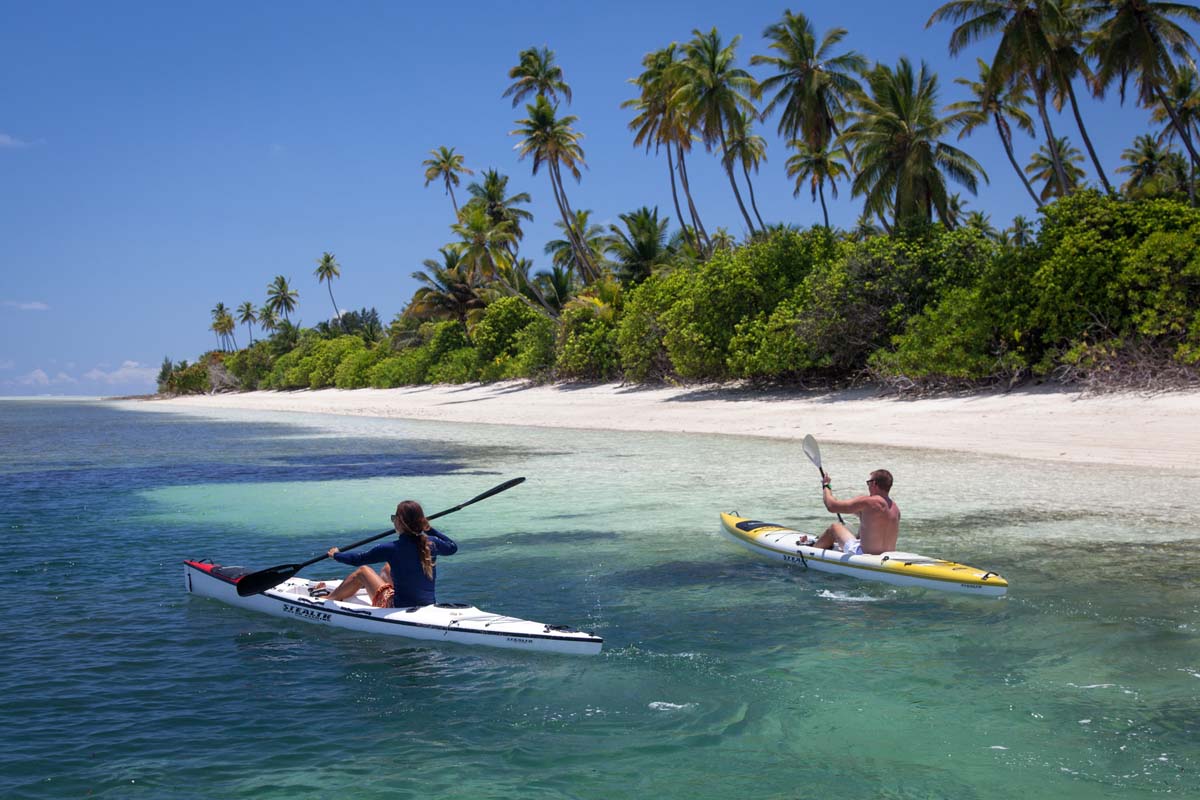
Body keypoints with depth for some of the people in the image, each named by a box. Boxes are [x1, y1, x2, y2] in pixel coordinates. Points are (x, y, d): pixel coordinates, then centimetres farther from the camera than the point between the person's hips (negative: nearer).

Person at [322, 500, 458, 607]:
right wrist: (429, 529, 15)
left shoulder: (391, 549, -20)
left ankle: (328, 599, 35)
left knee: (363, 571, 17)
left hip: (398, 609, -5)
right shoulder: (432, 543, -8)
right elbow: (452, 546, 14)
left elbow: (357, 559, -6)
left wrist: (336, 555, 13)